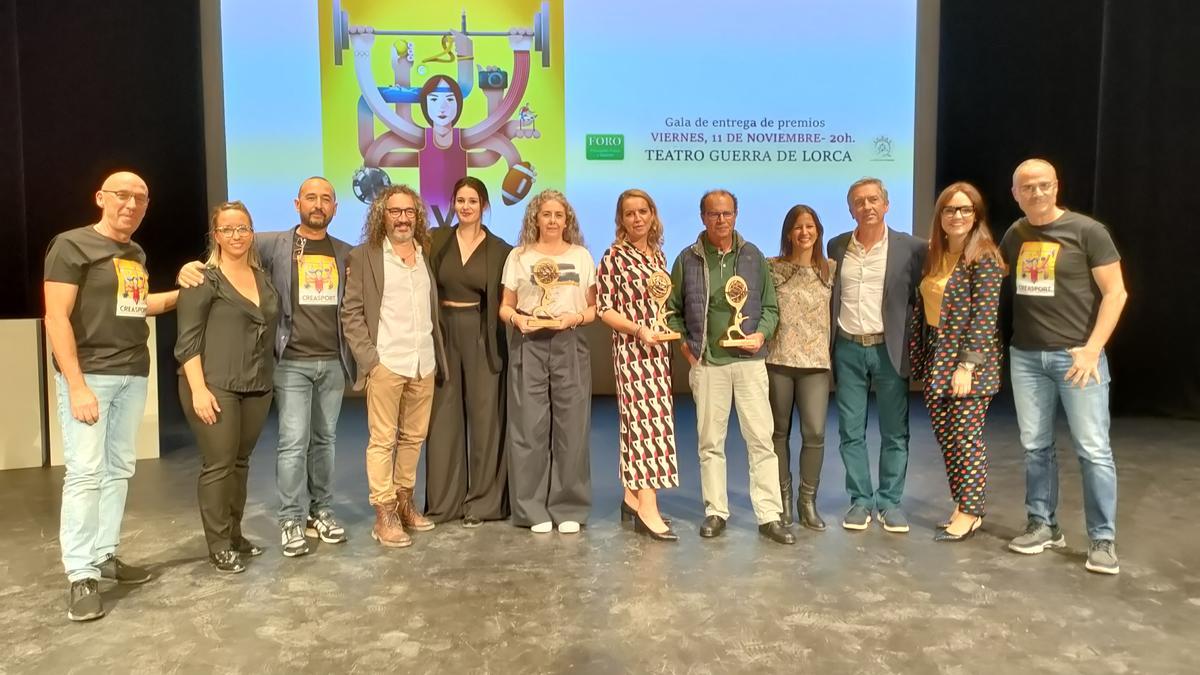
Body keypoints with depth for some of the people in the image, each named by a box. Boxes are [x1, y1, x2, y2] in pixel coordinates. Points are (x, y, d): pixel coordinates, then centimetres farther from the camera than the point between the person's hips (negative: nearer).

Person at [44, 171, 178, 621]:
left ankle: (105, 555, 17)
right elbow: (56, 318, -13)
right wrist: (77, 386, -19)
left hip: (133, 375, 7)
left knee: (119, 470, 8)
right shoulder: (72, 246, -6)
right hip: (89, 374, -7)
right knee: (85, 471, -8)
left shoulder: (136, 255, 15)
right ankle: (81, 575, -3)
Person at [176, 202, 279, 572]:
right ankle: (218, 545, 8)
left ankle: (234, 534, 24)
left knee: (241, 462, 12)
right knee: (218, 464, -2)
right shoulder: (203, 279, -5)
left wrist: (267, 376, 12)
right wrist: (199, 388, -17)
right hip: (215, 388, -5)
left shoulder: (263, 277, 13)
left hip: (257, 388, 6)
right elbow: (187, 340, -9)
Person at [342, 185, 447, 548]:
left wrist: (438, 354, 10)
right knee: (383, 440, 0)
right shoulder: (364, 256, 0)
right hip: (386, 363, -4)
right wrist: (368, 357, -11)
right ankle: (384, 516, 7)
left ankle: (404, 503, 24)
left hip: (424, 364, 5)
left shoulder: (427, 255, 13)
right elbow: (351, 313, -3)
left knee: (414, 437, 11)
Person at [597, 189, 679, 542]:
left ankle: (633, 496, 20)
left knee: (640, 421, 10)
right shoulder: (614, 257, -6)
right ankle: (648, 511, -8)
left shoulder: (658, 254, 13)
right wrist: (639, 330, -20)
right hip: (631, 349, -6)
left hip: (658, 349, 7)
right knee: (645, 421, -10)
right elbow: (604, 309, -9)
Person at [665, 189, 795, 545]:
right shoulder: (687, 259, 5)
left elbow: (770, 306, 10)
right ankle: (716, 512, 16)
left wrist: (761, 334, -7)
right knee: (710, 442, 6)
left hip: (749, 359, 0)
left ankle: (770, 515, 4)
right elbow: (672, 309, 11)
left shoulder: (753, 256, 8)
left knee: (761, 439, -2)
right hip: (707, 362, 0)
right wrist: (685, 345, 2)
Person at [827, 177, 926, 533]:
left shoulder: (911, 247, -1)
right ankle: (860, 500, 17)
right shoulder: (837, 246, 7)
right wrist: (828, 345, 8)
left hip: (889, 349, -2)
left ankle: (890, 502, 17)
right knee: (850, 432, 6)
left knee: (894, 433, 5)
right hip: (847, 349, 2)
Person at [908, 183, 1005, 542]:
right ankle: (962, 506, 23)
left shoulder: (984, 257, -10)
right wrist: (919, 359, 10)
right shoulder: (934, 256, 11)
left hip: (968, 361, -7)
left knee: (966, 438, -2)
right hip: (935, 359, 7)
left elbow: (985, 315, -15)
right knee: (946, 437, 10)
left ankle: (970, 513, 11)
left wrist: (967, 365, -19)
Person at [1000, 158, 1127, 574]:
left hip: (1077, 354, -4)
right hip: (1025, 356, 5)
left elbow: (1115, 292, -7)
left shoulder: (1087, 231, -6)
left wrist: (1093, 349, -14)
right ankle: (1043, 525, 22)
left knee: (1093, 449, -2)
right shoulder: (1015, 235, 9)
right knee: (1035, 446, 10)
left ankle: (1103, 539, 8)